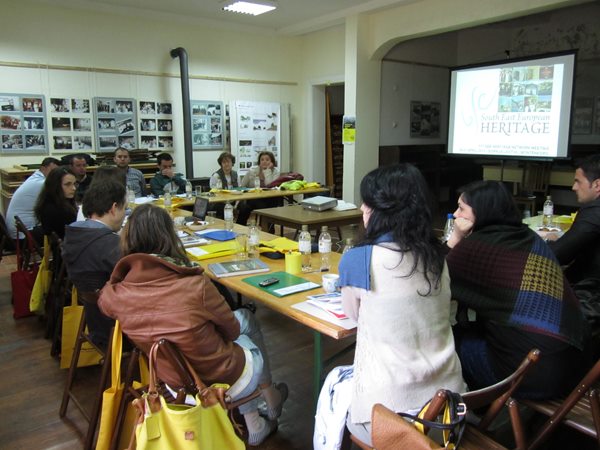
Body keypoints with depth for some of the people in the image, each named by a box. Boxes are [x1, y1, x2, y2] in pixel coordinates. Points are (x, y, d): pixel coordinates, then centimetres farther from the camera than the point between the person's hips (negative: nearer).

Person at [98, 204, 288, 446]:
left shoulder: (114, 295, -17)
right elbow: (231, 331, -10)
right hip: (225, 382, -4)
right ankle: (270, 403, 49)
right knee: (244, 319, 27)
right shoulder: (195, 284, -29)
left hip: (172, 384, 4)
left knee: (244, 316, 26)